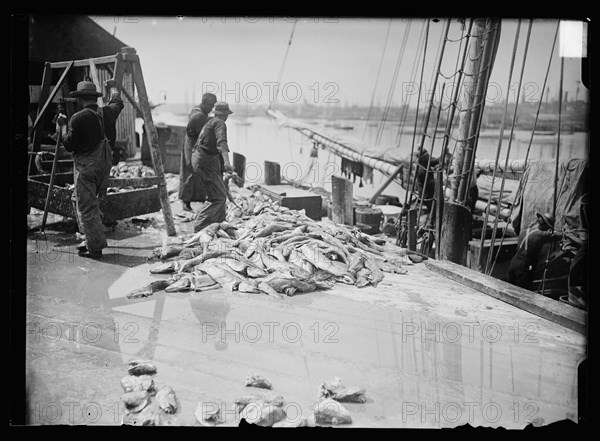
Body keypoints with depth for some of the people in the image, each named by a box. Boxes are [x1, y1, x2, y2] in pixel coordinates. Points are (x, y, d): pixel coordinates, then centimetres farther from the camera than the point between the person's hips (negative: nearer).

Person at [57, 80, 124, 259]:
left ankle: (95, 248, 1)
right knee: (86, 201, 21)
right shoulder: (107, 112, 4)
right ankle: (91, 240, 23)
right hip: (104, 163, 7)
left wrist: (63, 125, 6)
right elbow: (118, 102, 28)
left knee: (86, 206, -1)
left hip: (86, 165, -7)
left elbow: (69, 145, -8)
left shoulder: (79, 118, -14)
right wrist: (113, 87, 46)